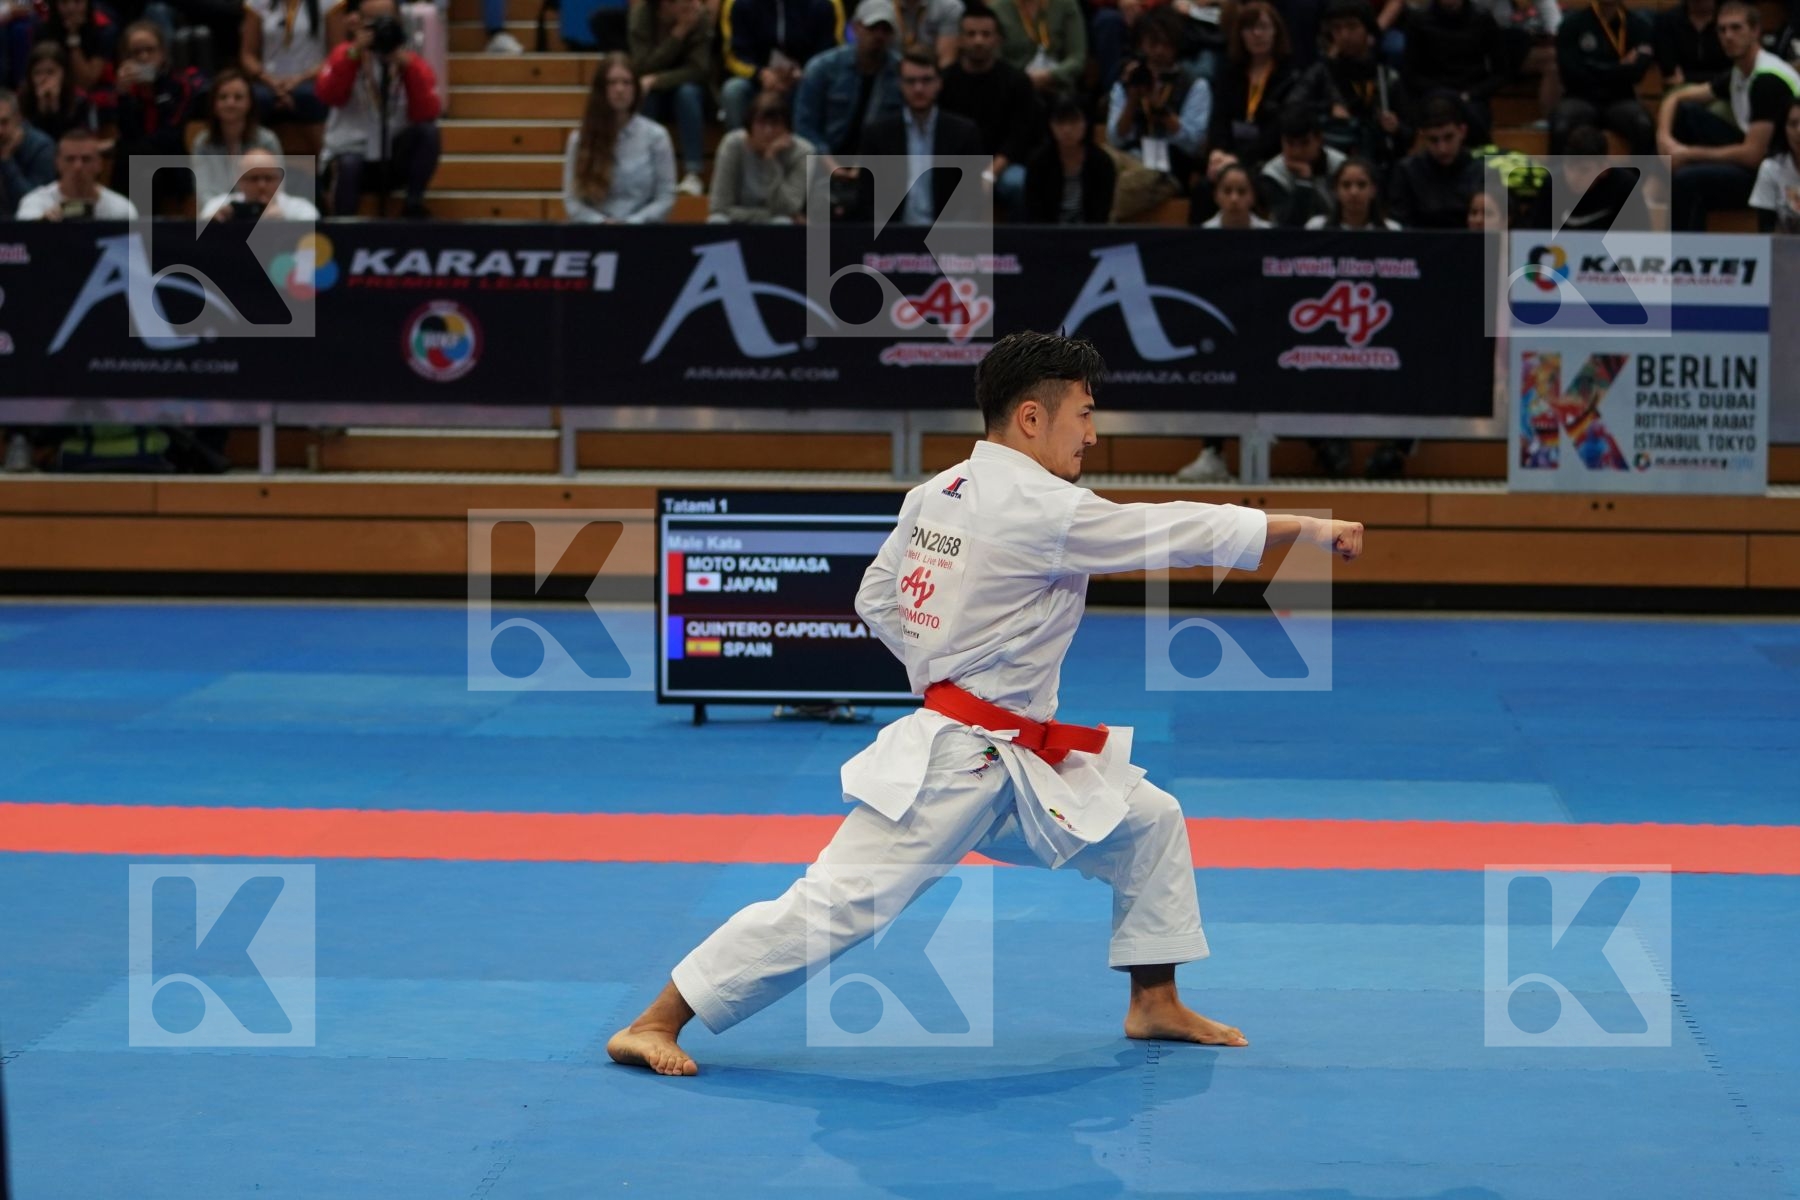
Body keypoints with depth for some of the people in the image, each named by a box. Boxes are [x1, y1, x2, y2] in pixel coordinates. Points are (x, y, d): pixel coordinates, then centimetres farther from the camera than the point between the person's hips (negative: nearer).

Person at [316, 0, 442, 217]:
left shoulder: (410, 62, -2)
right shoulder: (345, 56, -3)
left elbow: (427, 113, -17)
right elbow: (328, 97, -23)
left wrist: (406, 63, -24)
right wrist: (355, 52, -29)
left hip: (397, 158, 2)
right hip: (353, 150, -2)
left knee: (428, 132, -25)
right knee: (349, 165, -36)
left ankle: (413, 205, -13)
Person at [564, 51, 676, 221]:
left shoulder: (655, 135, 7)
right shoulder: (579, 139, 9)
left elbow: (666, 197, 4)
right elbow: (571, 199, 6)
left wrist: (631, 223, -11)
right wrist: (601, 222, -11)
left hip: (641, 230, 0)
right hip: (595, 231, 0)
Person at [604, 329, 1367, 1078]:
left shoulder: (936, 494, 7)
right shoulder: (1039, 510, -19)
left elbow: (877, 601, 16)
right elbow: (1182, 532, -15)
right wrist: (1313, 529, -6)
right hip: (948, 765, -10)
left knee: (1150, 827, 15)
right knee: (833, 903, -10)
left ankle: (1154, 1004, 25)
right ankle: (653, 1024, -5)